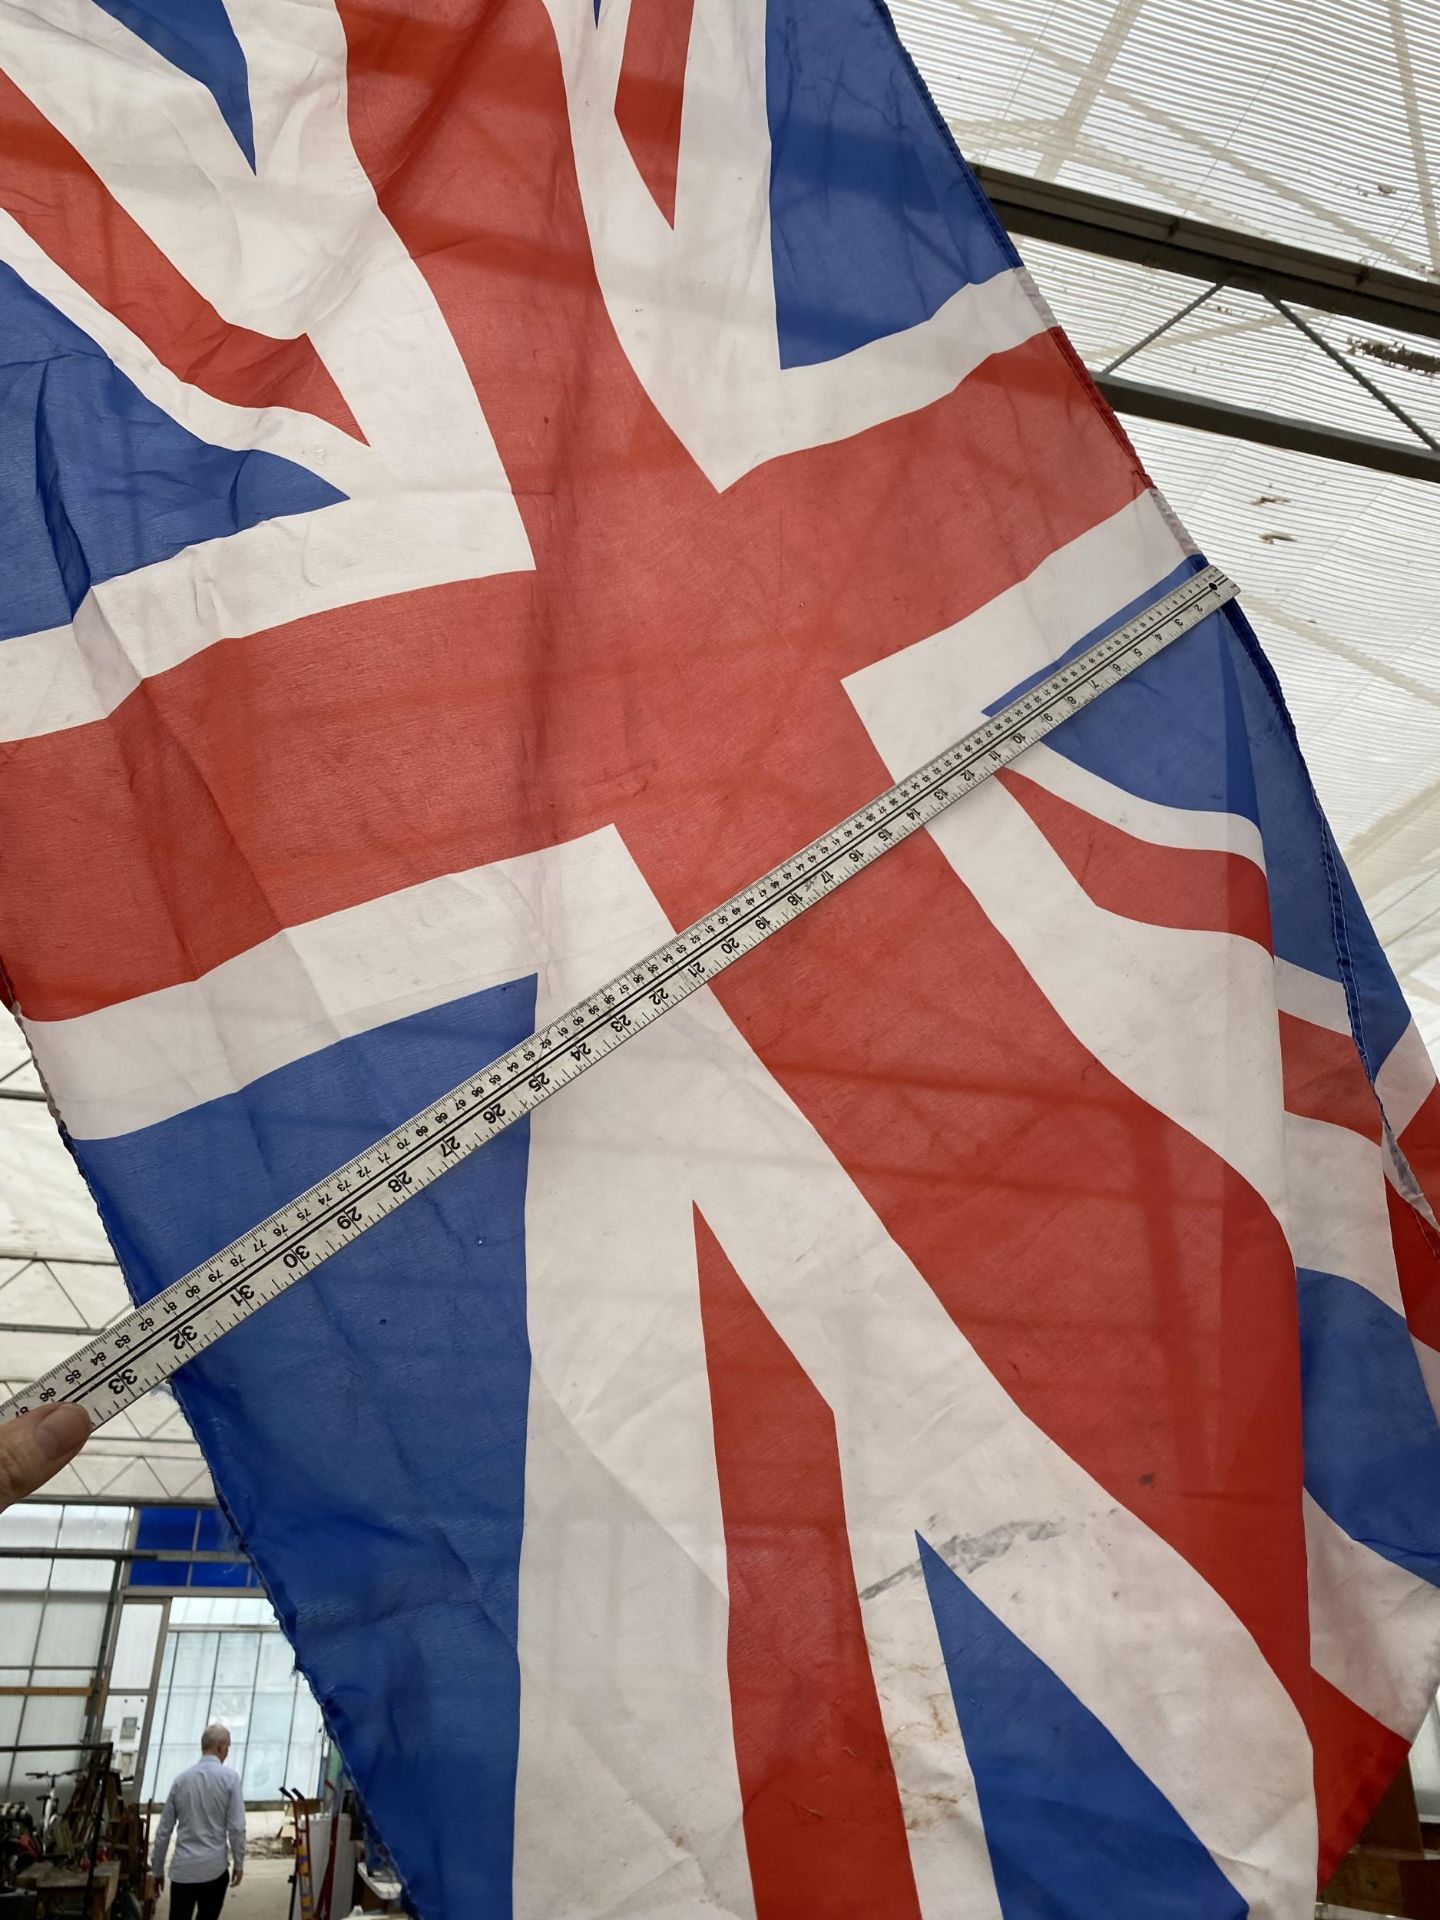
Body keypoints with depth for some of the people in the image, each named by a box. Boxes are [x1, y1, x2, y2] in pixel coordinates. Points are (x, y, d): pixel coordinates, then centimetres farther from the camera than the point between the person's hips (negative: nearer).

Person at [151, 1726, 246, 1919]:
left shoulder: (181, 1779, 5)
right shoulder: (229, 1777, -7)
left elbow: (163, 1830, 8)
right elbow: (236, 1827, -9)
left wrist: (157, 1869, 19)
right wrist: (239, 1863, 3)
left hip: (182, 1868, 3)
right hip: (214, 1867, -2)